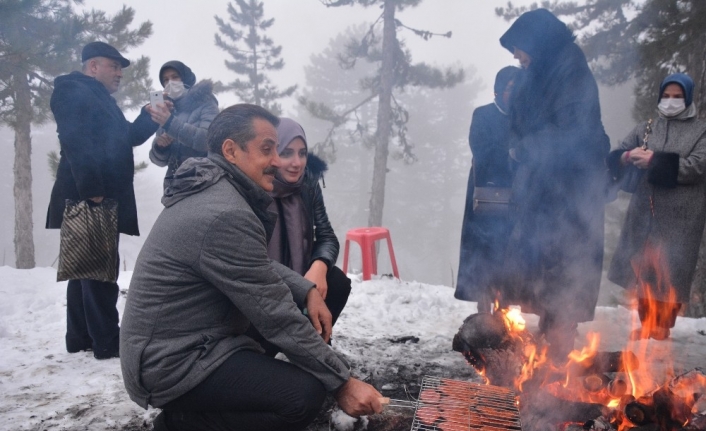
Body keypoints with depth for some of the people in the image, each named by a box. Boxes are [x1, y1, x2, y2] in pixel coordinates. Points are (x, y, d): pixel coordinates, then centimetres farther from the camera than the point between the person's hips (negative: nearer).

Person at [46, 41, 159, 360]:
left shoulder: (102, 101, 25)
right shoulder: (72, 91, -4)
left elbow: (129, 137, 26)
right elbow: (74, 141, -17)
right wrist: (91, 189, -24)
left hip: (103, 197, 10)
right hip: (89, 197, -10)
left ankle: (80, 337, 20)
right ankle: (107, 341, -6)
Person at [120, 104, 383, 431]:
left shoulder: (212, 192, 7)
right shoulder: (226, 215, -25)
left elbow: (260, 266, 17)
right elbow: (277, 316, -22)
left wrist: (307, 290, 0)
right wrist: (342, 382, -14)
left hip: (171, 343, 10)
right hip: (171, 364, -10)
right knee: (305, 394, -19)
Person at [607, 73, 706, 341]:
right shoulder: (645, 129, 14)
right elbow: (615, 157, 7)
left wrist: (655, 160, -18)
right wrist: (627, 157, -17)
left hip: (680, 216, -3)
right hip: (644, 211, 3)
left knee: (671, 272, -4)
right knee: (641, 268, 7)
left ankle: (663, 327, 9)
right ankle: (646, 323, 21)